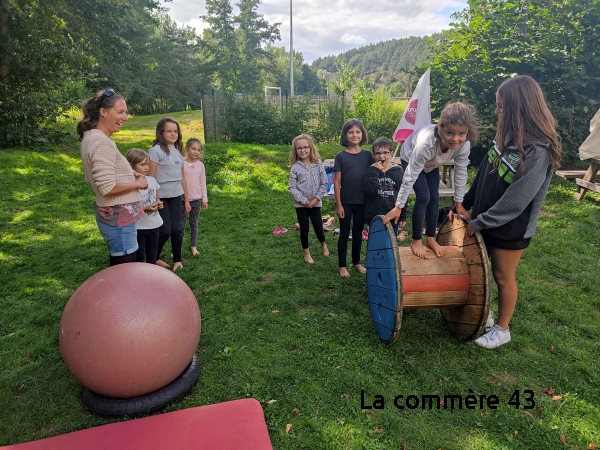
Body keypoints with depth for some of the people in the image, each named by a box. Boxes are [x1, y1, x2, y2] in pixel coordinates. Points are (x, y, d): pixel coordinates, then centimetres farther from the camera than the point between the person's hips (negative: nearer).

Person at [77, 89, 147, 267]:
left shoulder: (91, 136, 10)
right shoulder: (101, 142, -20)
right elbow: (108, 188, -26)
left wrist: (128, 174, 8)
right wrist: (137, 184, -11)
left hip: (114, 215, 10)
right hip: (119, 218, -10)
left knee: (119, 270, 22)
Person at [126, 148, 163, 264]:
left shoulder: (152, 180, 2)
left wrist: (158, 204, -5)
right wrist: (145, 208, -24)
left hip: (154, 224, 5)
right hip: (138, 227, -5)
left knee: (152, 255, 17)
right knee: (139, 256, 6)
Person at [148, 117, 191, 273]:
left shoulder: (178, 151, 11)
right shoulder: (155, 150, -8)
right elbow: (151, 178, -11)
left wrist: (186, 200, 14)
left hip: (176, 196, 5)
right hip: (161, 197, -5)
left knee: (177, 230, 5)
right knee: (165, 231, -4)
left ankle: (177, 260, 22)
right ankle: (154, 258, 20)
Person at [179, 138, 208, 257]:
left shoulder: (200, 165, 1)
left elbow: (203, 183, 7)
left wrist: (205, 199, 6)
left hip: (196, 199, 3)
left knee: (194, 224, 13)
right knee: (181, 225, 6)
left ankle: (193, 246, 25)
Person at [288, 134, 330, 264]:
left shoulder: (318, 165, -4)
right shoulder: (295, 168, -8)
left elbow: (324, 184, -2)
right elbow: (291, 187, -8)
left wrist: (316, 198, -12)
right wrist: (304, 200, -15)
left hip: (315, 203, 1)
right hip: (300, 204, -1)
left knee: (318, 228, 6)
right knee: (304, 229, 8)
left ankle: (323, 244, 38)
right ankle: (306, 252, 28)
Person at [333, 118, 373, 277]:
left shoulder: (367, 155, 1)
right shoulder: (341, 156, -7)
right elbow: (336, 182, -7)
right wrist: (338, 204, -10)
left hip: (362, 202, 3)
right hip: (346, 202, -2)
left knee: (358, 233, 15)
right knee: (344, 234, 8)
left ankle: (357, 262, 32)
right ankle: (342, 265, 21)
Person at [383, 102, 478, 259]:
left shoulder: (464, 145, -31)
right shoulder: (426, 143, -45)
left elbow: (461, 172, -15)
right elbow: (410, 176, -39)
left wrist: (459, 201, -7)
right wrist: (399, 206, -34)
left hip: (432, 164, 5)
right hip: (411, 159, -5)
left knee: (434, 198, 3)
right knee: (424, 197, -14)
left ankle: (430, 238, 20)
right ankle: (416, 240, 2)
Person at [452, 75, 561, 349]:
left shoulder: (538, 151, -24)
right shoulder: (507, 136, -1)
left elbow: (513, 202, -24)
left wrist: (477, 223, -17)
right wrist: (465, 203, 6)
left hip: (511, 227, -7)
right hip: (486, 219, 7)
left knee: (503, 277, 9)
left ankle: (501, 330, 29)